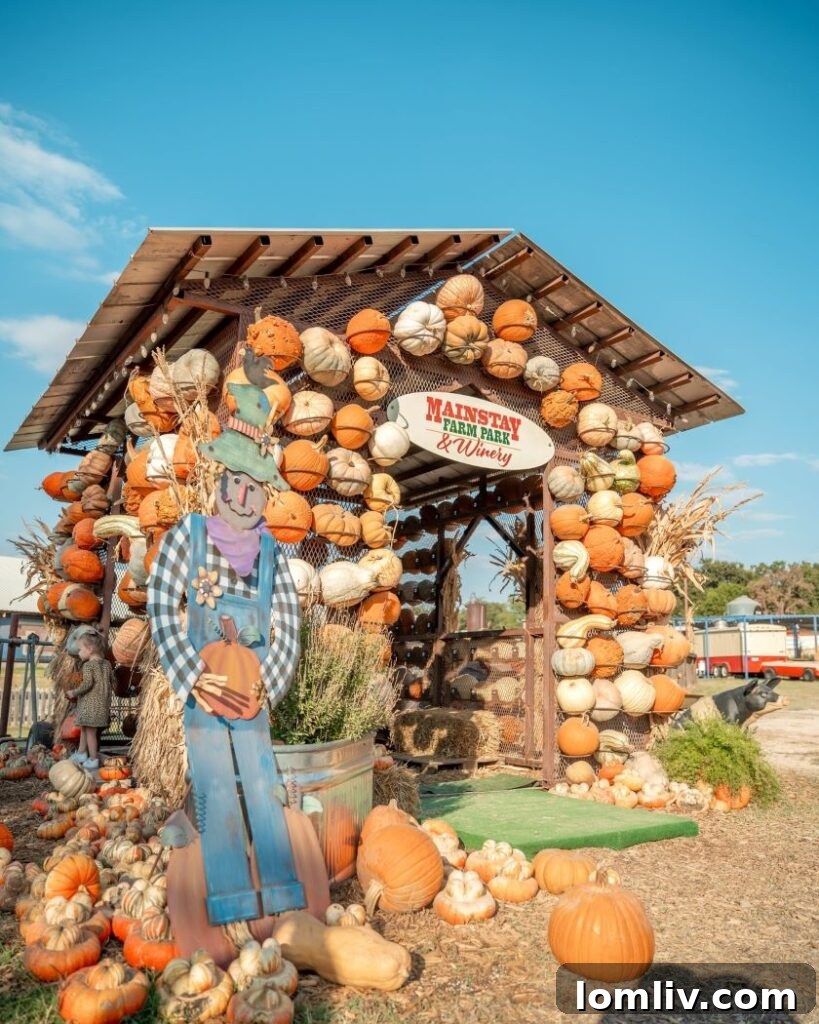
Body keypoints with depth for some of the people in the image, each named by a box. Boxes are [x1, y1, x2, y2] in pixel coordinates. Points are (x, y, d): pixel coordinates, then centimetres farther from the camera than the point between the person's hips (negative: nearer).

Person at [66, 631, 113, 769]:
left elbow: (87, 683, -22)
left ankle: (93, 760, 5)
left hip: (90, 705, -8)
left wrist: (74, 692, -10)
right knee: (84, 728, 20)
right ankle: (81, 753, 27)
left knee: (90, 732, 0)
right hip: (103, 705, 8)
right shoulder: (107, 663, 8)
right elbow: (112, 680, 11)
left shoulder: (88, 665, -14)